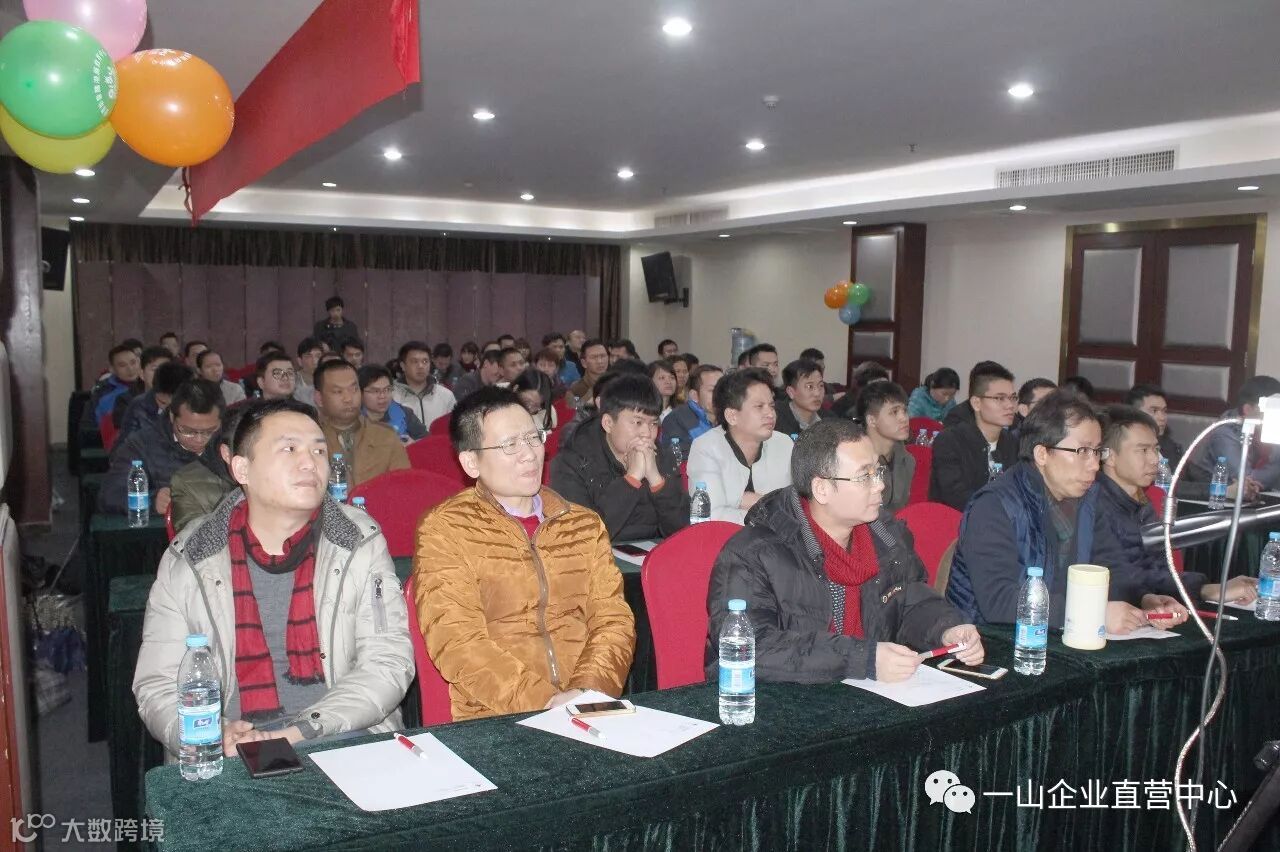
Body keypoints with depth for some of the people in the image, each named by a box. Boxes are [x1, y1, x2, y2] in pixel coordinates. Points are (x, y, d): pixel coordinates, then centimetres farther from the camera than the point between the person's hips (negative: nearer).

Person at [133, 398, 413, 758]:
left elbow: (389, 662, -3)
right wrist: (215, 740, -15)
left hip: (344, 745, -1)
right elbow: (156, 685, 6)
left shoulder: (360, 542, 3)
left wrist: (299, 735, -15)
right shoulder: (189, 558, 5)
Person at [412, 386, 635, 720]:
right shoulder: (443, 529, 2)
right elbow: (457, 640, -7)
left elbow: (613, 618, 10)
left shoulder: (585, 525, 17)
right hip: (493, 720, -2)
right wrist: (545, 701, -17)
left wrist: (590, 689, -9)